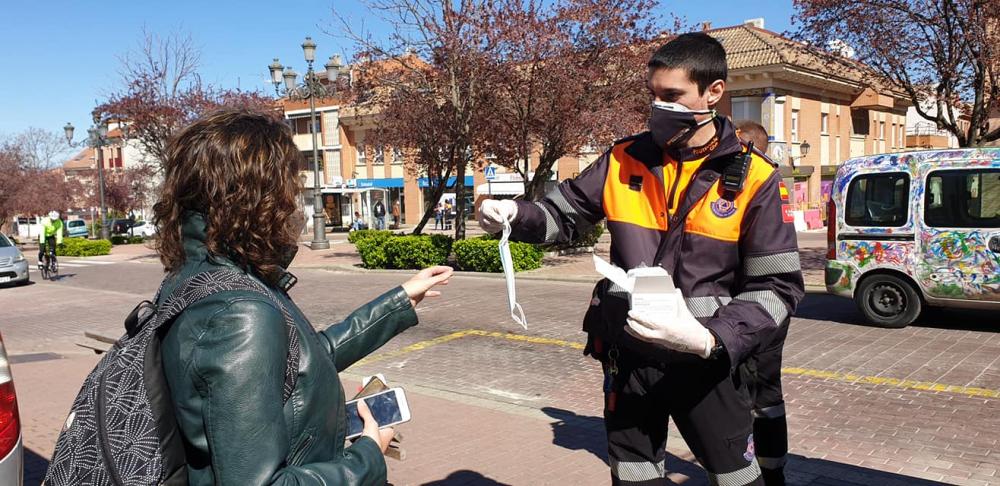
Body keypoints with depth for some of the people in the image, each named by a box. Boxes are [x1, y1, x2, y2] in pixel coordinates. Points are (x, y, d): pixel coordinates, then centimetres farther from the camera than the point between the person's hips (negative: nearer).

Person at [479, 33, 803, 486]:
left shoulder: (753, 179, -8)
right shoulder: (624, 160, 0)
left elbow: (776, 287, -8)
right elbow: (564, 215, 8)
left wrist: (710, 339, -23)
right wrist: (515, 213, -14)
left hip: (706, 361, -2)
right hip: (627, 355, 2)